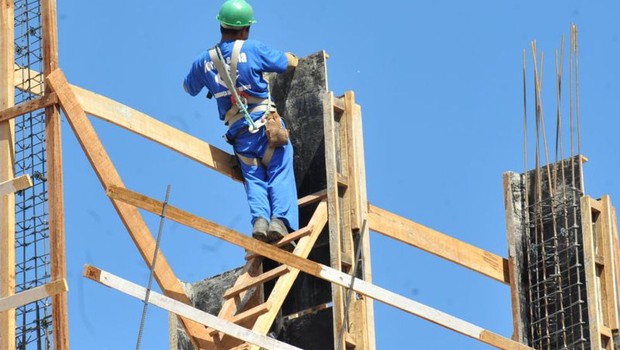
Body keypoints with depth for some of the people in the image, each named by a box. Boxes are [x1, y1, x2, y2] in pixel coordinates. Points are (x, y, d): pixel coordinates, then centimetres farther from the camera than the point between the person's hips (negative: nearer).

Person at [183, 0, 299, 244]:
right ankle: (280, 219, -23)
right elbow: (290, 63, 10)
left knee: (254, 179, 7)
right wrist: (291, 57, 35)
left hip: (239, 133, 3)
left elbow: (188, 88, 29)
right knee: (280, 174, -3)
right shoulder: (252, 49, -1)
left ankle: (259, 218, -19)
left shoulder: (204, 61, 10)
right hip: (265, 123, -3)